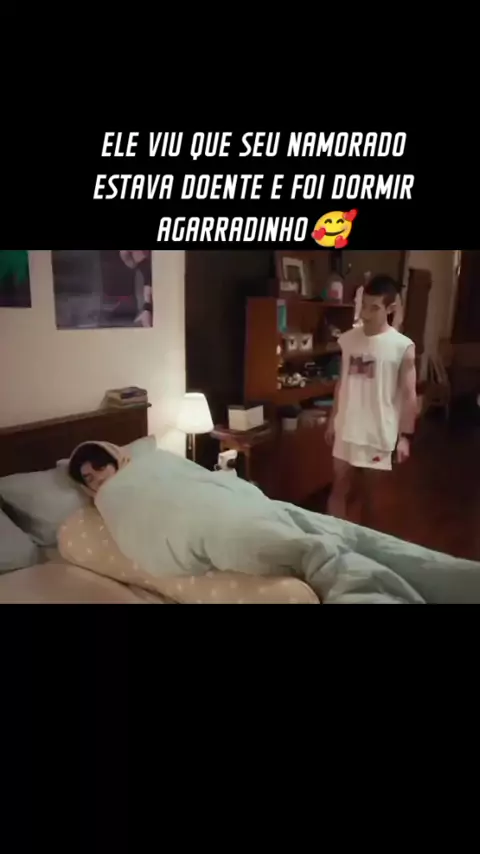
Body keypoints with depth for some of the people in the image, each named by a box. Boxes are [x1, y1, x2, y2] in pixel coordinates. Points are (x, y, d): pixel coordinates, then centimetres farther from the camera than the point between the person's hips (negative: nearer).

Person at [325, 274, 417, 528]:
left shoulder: (403, 347, -11)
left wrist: (405, 436, -10)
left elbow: (409, 394, -8)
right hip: (347, 429, 3)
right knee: (339, 490, 8)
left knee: (366, 493, 11)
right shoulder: (348, 339, 1)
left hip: (378, 433, -3)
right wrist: (332, 420, 12)